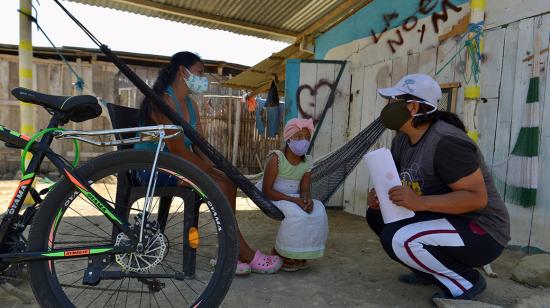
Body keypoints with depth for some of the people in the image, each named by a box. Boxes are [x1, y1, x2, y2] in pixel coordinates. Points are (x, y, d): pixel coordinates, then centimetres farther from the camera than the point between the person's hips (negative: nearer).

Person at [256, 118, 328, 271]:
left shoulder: (307, 161, 0)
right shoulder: (276, 158, -18)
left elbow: (305, 189, -4)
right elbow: (267, 191, -22)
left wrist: (307, 199, -30)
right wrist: (294, 200, -30)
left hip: (295, 198, 6)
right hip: (273, 199, -6)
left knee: (317, 210, -18)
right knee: (297, 214, -31)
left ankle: (300, 253, 0)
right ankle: (281, 254, -6)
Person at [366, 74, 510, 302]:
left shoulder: (445, 142, -25)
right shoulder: (402, 140, 4)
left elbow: (477, 197, -27)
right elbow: (396, 183, 10)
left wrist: (421, 202, -35)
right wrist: (379, 197, -12)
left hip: (480, 232, -9)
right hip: (445, 219, 9)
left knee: (397, 239, -29)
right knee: (377, 215, 3)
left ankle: (466, 280, -4)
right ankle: (430, 271, 13)